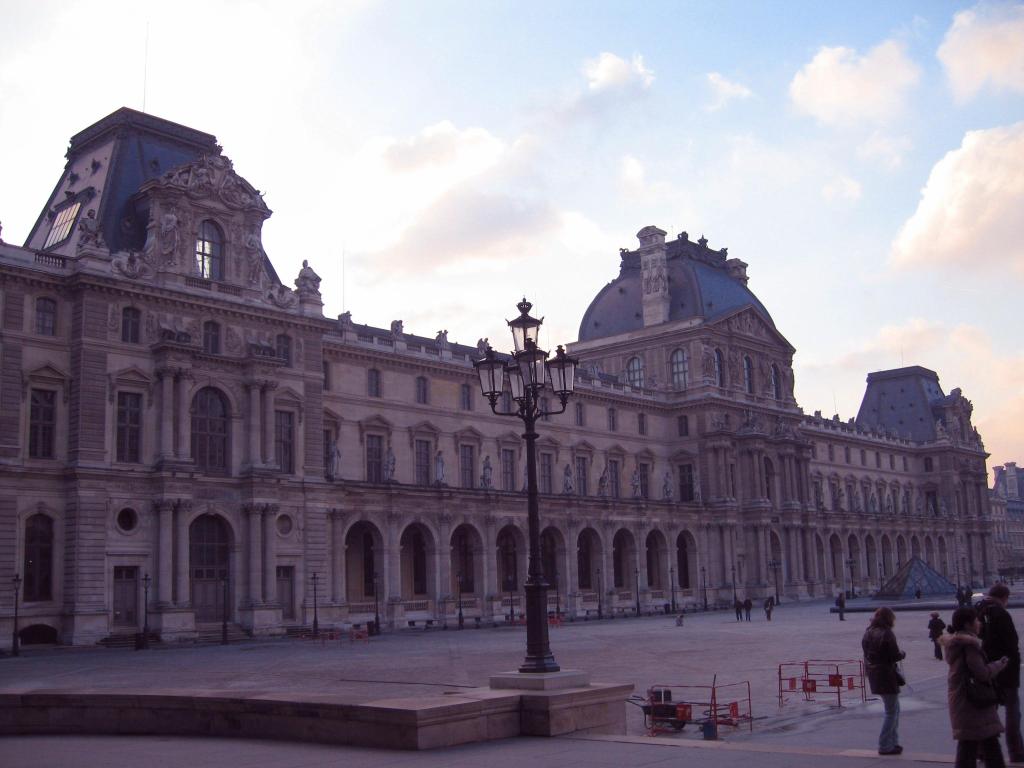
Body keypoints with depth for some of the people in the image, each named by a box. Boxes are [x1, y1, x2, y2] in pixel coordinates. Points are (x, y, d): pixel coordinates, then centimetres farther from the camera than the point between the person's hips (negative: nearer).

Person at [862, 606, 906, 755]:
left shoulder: (868, 633, 9)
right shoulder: (886, 634, -16)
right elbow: (895, 656, -18)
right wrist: (902, 653, 3)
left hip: (873, 675, 8)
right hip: (886, 675, -8)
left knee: (894, 709, 21)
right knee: (891, 711, 2)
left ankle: (893, 742, 25)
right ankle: (885, 746, 4)